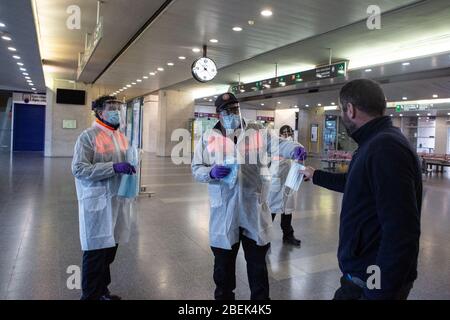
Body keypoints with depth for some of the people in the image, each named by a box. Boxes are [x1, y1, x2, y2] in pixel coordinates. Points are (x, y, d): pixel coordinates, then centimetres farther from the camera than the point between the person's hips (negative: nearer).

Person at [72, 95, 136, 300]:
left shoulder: (121, 137, 14)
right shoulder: (88, 136, -9)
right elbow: (78, 169, -17)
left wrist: (130, 166, 3)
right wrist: (113, 167, -24)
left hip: (118, 200, 7)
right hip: (97, 202, -7)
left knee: (109, 249, 16)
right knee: (95, 252, 2)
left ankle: (102, 290, 33)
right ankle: (90, 295, 20)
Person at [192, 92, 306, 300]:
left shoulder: (257, 132, 4)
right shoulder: (208, 137, 3)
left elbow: (277, 144, -11)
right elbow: (196, 169, 3)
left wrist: (295, 149, -33)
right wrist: (211, 172, -18)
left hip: (254, 210, 0)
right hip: (224, 212, 0)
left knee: (257, 261, 16)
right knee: (223, 261, 17)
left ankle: (261, 297, 37)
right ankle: (224, 295, 41)